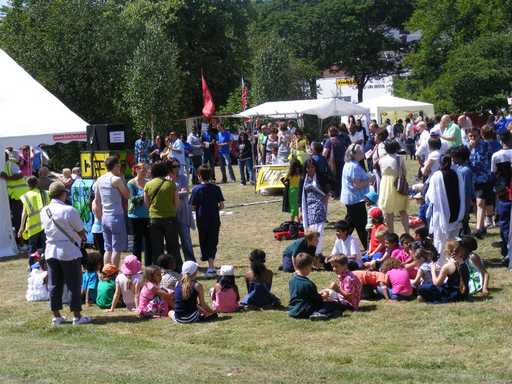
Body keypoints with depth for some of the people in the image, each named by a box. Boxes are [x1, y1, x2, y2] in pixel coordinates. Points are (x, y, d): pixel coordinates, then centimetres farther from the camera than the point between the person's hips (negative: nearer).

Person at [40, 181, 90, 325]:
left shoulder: (44, 211, 3)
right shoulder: (69, 210, -16)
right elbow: (81, 232, -9)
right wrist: (80, 236, 14)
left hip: (51, 251, 5)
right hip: (69, 251, -5)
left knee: (54, 285, 11)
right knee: (74, 284, 4)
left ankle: (56, 316, 15)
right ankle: (77, 316, 6)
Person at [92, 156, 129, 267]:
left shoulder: (99, 180, 9)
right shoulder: (116, 179, -12)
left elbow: (96, 202, 12)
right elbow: (127, 195, -3)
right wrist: (122, 180, 2)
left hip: (105, 217, 7)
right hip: (116, 217, -7)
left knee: (108, 248, 11)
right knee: (117, 249, -2)